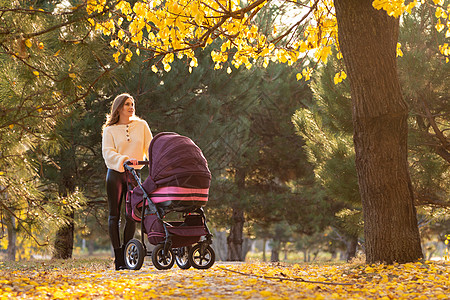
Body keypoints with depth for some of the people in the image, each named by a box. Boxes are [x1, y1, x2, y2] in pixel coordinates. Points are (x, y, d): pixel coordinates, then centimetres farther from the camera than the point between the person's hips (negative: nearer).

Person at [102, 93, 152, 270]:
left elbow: (150, 147, 6)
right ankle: (118, 258, 0)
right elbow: (107, 152, -10)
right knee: (114, 215, -2)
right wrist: (124, 159, -28)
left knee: (132, 215, -1)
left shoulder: (141, 126, 10)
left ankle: (127, 254, 6)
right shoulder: (110, 130, 3)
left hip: (134, 174, 2)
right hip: (115, 174, -2)